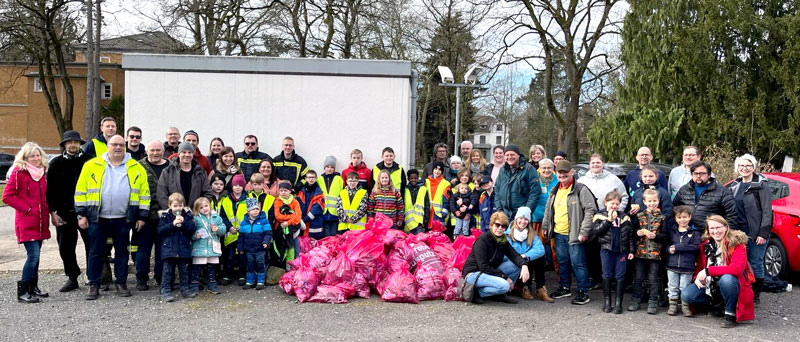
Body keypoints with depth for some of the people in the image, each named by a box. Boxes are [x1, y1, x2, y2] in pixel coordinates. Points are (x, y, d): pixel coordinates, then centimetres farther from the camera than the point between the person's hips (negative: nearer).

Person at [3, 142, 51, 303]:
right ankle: (22, 292, -8)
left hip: (40, 222, 7)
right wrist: (26, 208, -13)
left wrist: (48, 210, 8)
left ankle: (33, 288, 22)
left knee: (35, 255, 13)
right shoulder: (19, 172, -8)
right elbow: (7, 196, -10)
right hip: (26, 222, -7)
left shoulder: (42, 172, 13)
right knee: (33, 255, -15)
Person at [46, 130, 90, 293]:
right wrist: (53, 212, -2)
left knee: (92, 245, 1)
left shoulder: (88, 161, 3)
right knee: (66, 247, 5)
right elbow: (50, 189, 4)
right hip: (64, 212, 1)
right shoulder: (56, 163, 5)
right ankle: (72, 278, 18)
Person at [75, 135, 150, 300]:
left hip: (123, 219, 1)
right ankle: (93, 285, 12)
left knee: (122, 251, 9)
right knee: (95, 252, 4)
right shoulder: (92, 165, 2)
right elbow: (81, 190, 2)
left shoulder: (136, 168, 4)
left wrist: (142, 216, 0)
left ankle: (121, 283, 19)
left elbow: (144, 193, 5)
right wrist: (81, 214, -3)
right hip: (97, 218, -1)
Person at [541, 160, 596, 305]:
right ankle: (564, 287, 28)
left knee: (577, 263, -5)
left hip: (574, 234, -7)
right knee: (562, 261, 15)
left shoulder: (581, 189, -9)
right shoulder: (555, 191, 14)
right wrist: (545, 227, 20)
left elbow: (590, 210, -13)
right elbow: (548, 210, 26)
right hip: (558, 233, 7)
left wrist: (584, 231, -16)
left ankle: (583, 292, 3)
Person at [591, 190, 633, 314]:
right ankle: (607, 302, 16)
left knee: (620, 276, 3)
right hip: (606, 250, -1)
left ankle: (618, 303, 11)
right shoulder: (600, 216, 0)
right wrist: (609, 220, -16)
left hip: (621, 250, 1)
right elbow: (595, 231, -14)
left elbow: (629, 235, 10)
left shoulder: (624, 217, 7)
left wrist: (631, 250, 5)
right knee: (607, 276, 7)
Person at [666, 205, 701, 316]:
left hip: (687, 265, -3)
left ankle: (685, 306, 16)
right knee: (673, 287, 9)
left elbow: (696, 247, -13)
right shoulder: (672, 231, 9)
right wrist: (669, 249, -13)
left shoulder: (694, 232, 0)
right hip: (672, 265, 3)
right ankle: (673, 306, 19)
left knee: (685, 288, 5)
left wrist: (677, 247, -16)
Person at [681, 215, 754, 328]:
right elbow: (700, 266, 14)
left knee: (726, 278, -39)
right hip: (710, 286, 5)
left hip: (730, 284, -5)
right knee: (686, 295, -14)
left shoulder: (737, 244, -14)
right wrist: (697, 277, -10)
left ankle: (730, 314, -17)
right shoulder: (706, 245, 2)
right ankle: (717, 304, 8)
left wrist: (708, 271, -30)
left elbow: (737, 268, -29)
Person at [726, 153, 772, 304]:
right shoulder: (734, 186, 15)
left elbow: (767, 211, -8)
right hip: (738, 231, 5)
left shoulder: (762, 185, -3)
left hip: (755, 232, -5)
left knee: (755, 263, 0)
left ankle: (755, 295, 10)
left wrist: (763, 233, -15)